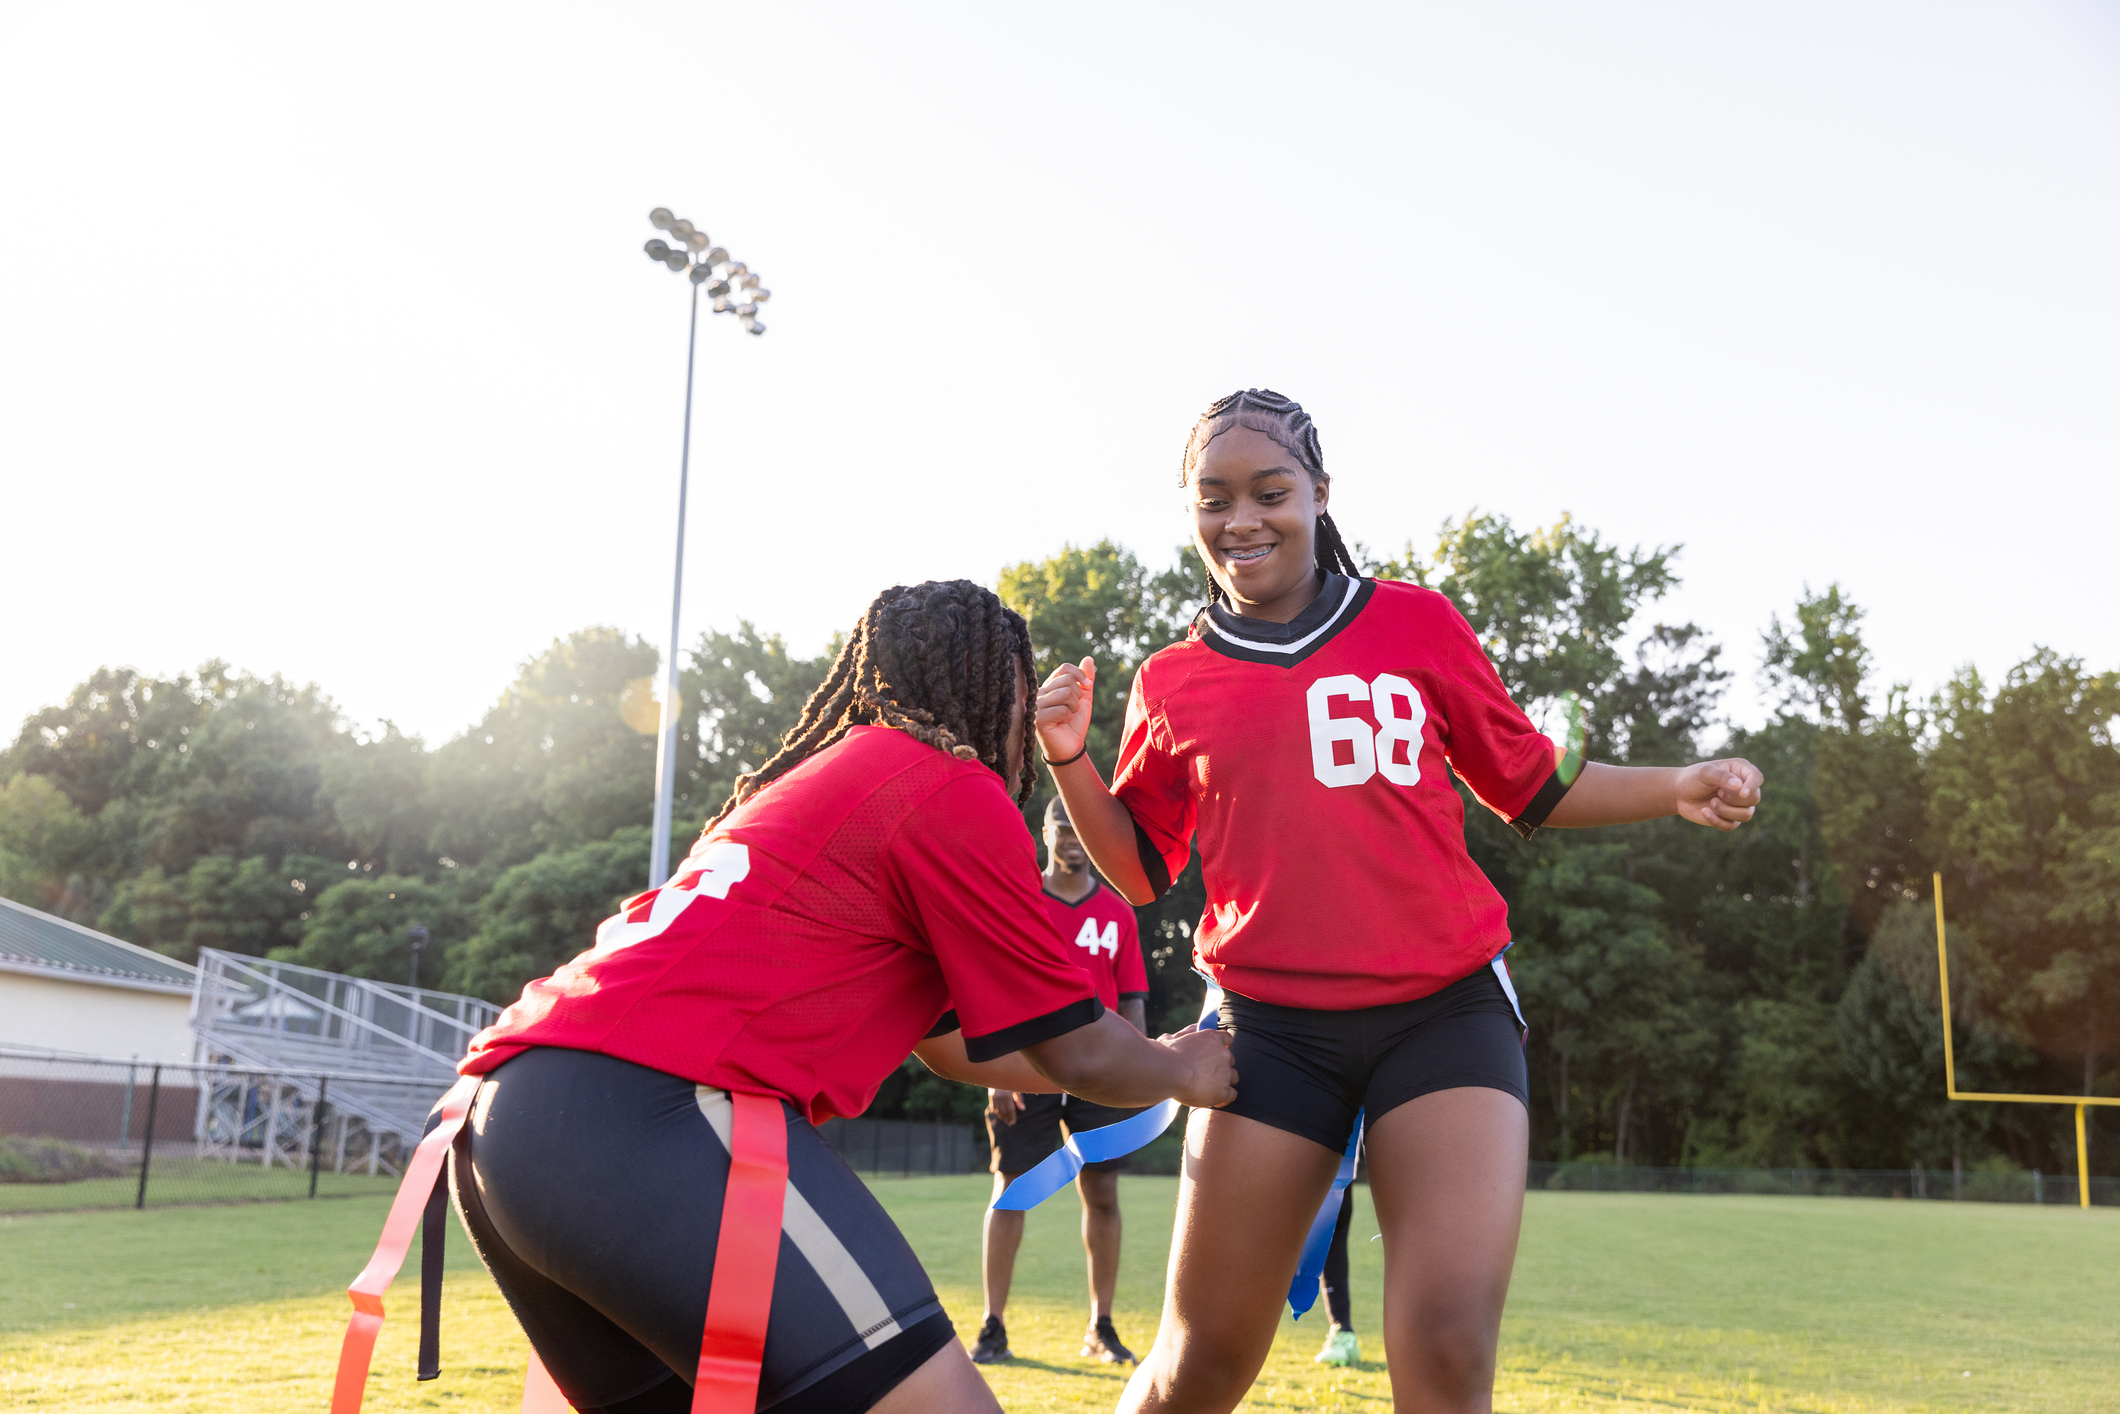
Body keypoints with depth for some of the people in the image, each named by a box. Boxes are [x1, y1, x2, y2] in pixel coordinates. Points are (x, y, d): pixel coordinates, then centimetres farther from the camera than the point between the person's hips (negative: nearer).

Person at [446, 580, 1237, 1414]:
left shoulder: (811, 779, 29)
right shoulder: (955, 790, 1)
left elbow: (950, 1042, 37)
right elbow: (1073, 1052, 8)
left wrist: (1137, 1062, 48)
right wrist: (1183, 1072, 29)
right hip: (648, 1108, -11)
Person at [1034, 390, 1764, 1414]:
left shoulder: (1417, 625, 5)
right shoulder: (1170, 685, 8)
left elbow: (1530, 786, 14)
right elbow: (1141, 868, 15)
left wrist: (1676, 789, -1)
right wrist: (1070, 761, 0)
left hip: (1445, 1012, 0)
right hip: (1271, 1025, 1)